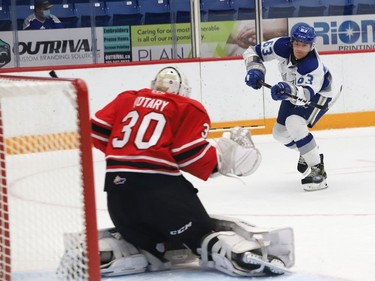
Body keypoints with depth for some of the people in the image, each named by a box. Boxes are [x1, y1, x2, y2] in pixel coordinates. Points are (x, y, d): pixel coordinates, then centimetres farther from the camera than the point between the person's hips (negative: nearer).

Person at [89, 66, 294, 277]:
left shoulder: (127, 99, 21)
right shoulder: (189, 109, 9)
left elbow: (97, 131, 15)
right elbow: (190, 154, -3)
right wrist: (224, 158, 12)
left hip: (117, 183, 5)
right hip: (158, 183, -5)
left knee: (144, 236, 22)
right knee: (200, 230, -3)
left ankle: (104, 251, -1)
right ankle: (237, 254, -29)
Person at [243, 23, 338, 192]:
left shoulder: (314, 67, -40)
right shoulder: (282, 46, -26)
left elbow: (306, 94, -50)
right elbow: (254, 51, -13)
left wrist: (289, 90, -68)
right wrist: (255, 69, -31)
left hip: (318, 94, -7)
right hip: (294, 91, 7)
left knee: (294, 124, -30)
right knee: (280, 132, 10)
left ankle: (317, 169, -22)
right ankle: (309, 153, 38)